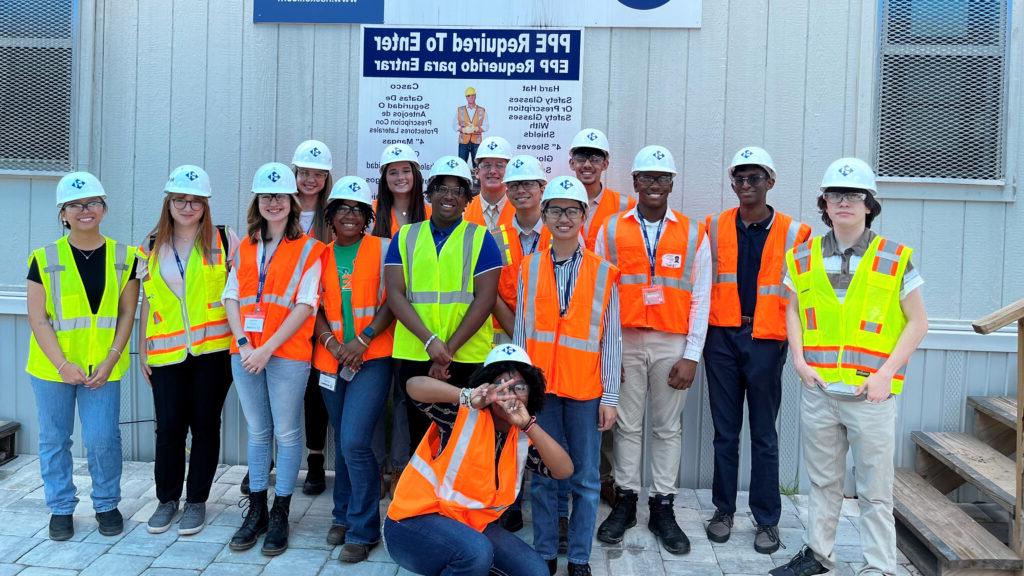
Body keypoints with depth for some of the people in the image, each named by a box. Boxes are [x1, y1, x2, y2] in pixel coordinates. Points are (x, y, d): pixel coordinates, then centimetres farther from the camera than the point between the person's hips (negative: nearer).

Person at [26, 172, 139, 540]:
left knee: (102, 438, -2)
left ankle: (107, 505, 21)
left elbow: (127, 313, 2)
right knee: (54, 439, 9)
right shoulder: (44, 259, -4)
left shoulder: (124, 257, 0)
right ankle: (61, 508, 26)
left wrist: (110, 360, -8)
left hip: (103, 367, 0)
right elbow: (38, 320, -5)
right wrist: (63, 365, -14)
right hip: (53, 367, 0)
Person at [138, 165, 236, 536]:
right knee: (168, 428, 4)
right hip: (166, 353, 2)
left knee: (205, 425, 5)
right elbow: (147, 301, 13)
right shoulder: (151, 248, 9)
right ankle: (167, 499, 21)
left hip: (212, 349, -2)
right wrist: (143, 349, 10)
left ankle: (197, 501, 18)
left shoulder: (224, 241, 0)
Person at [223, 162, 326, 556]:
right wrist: (243, 343, -8)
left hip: (287, 353, -4)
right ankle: (256, 511, 22)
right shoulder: (245, 248, 13)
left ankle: (280, 516, 13)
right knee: (257, 431, 12)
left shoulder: (308, 249, -2)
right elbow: (231, 297, 8)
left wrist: (267, 349, -15)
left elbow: (305, 306, -9)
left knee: (286, 433, 1)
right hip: (245, 352, 5)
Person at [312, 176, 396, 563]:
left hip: (372, 358, -4)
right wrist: (333, 344, -10)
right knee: (342, 442, 14)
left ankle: (363, 530, 0)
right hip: (331, 360, 4)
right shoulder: (321, 255, 10)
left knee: (354, 442, -14)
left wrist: (363, 340, -15)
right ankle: (343, 516, 31)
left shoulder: (382, 249, 1)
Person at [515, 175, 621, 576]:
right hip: (540, 387, 1)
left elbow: (611, 339, 2)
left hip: (585, 391, -1)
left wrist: (610, 396, -2)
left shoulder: (603, 272, 2)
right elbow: (520, 332, 6)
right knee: (543, 475, 8)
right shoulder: (528, 268, 5)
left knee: (585, 479, 6)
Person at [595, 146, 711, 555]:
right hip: (624, 341, 0)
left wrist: (691, 356, -3)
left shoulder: (693, 235, 3)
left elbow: (700, 299, 2)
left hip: (672, 345, 0)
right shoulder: (610, 230, 4)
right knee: (627, 425, 8)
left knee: (667, 427, 8)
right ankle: (625, 501, 21)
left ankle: (662, 507, 19)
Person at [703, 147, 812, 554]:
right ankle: (724, 510, 22)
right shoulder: (714, 228, 5)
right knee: (725, 431, 10)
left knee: (764, 434, 6)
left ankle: (767, 520, 16)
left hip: (767, 340, -1)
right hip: (722, 337, 1)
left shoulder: (794, 233, 1)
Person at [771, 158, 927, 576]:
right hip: (818, 391, 3)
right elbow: (793, 312, 16)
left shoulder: (894, 259, -3)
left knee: (875, 489, 5)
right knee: (822, 480, 16)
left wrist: (886, 373, -9)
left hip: (871, 394, -3)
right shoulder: (804, 258, 5)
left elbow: (918, 323, 0)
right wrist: (799, 361, 1)